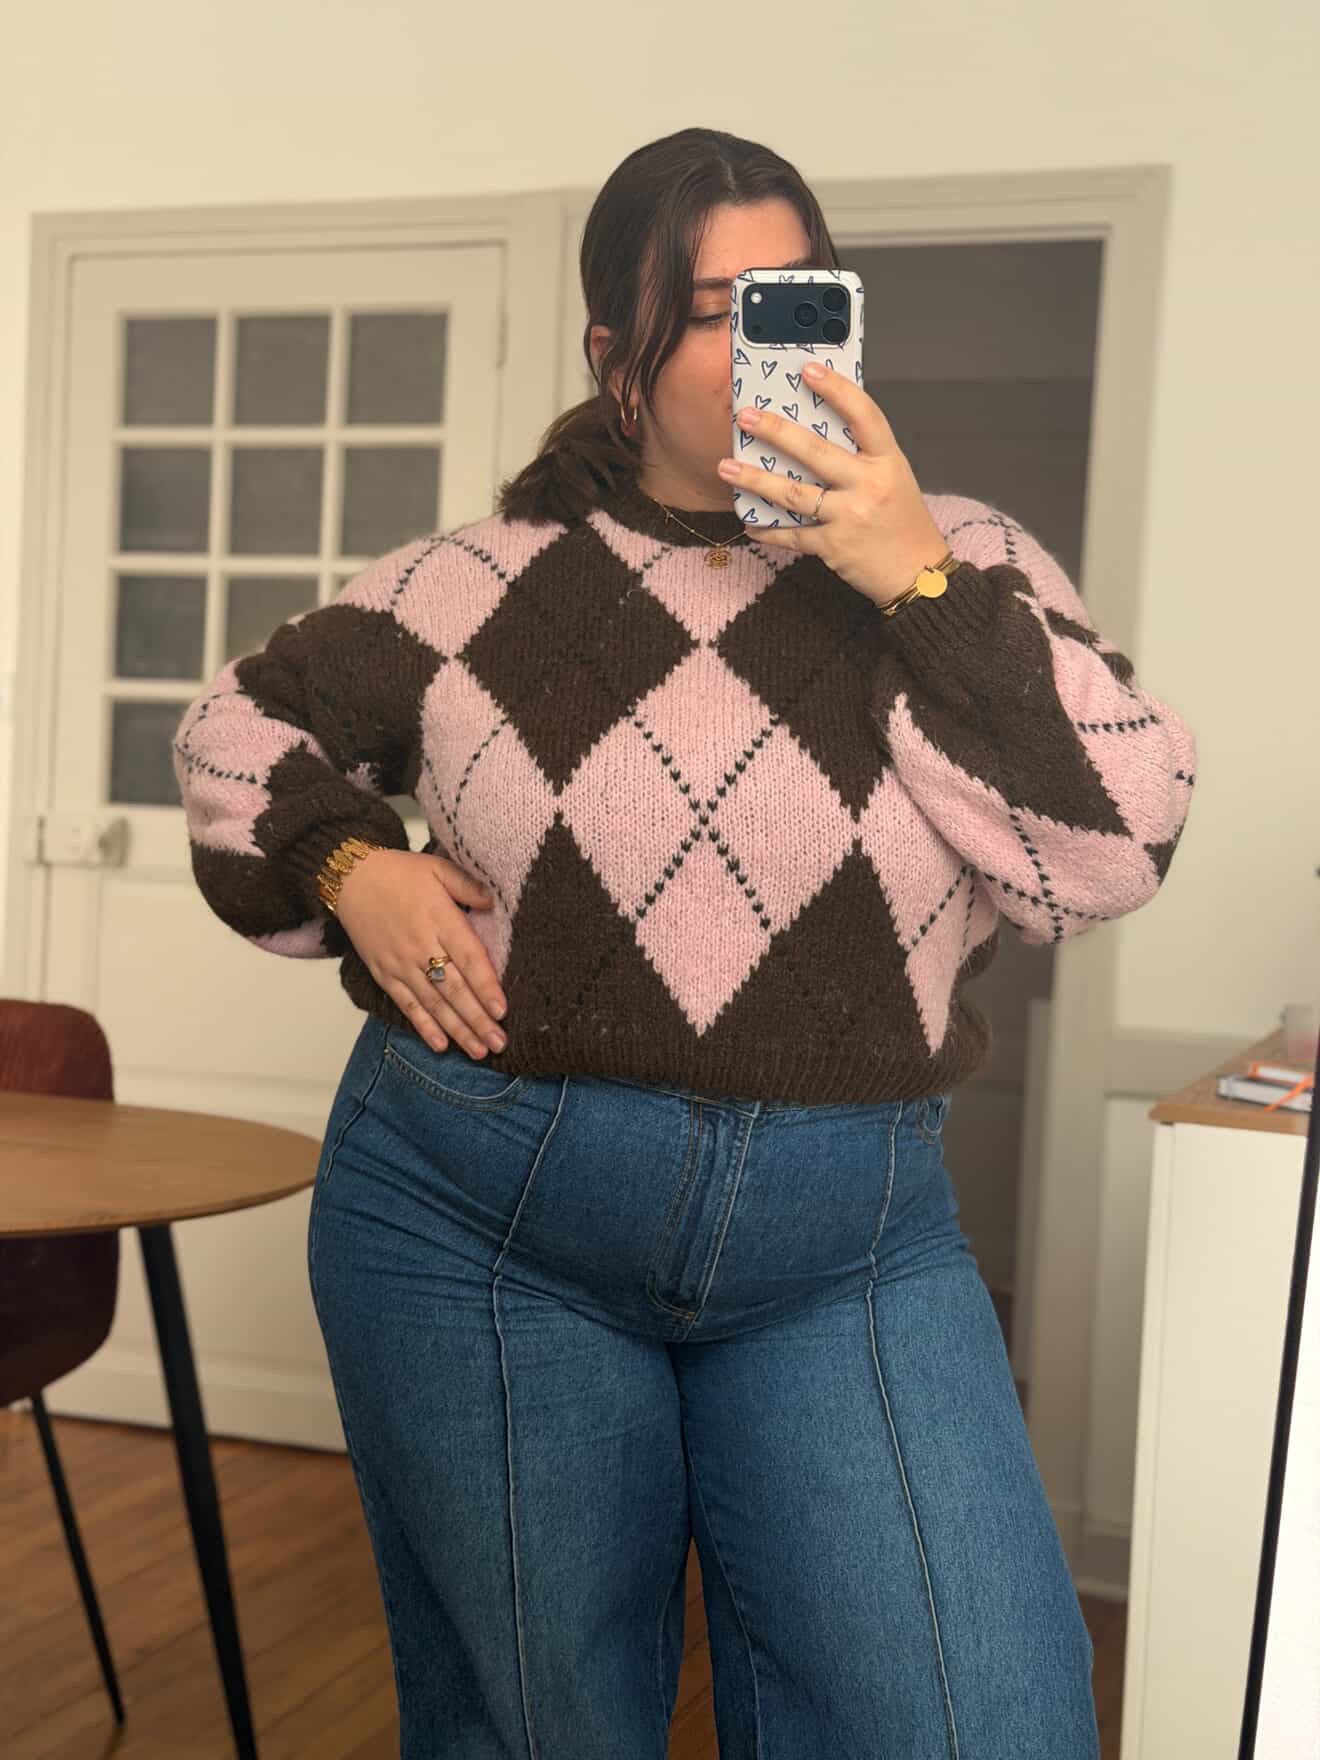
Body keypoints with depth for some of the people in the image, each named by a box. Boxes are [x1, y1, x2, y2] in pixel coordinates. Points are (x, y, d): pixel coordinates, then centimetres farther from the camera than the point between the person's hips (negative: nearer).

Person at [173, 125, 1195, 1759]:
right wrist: (349, 869, -3)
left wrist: (916, 585, -16)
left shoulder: (959, 562, 3)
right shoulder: (484, 579, 3)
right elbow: (243, 724, 15)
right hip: (481, 1227, 0)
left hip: (852, 1247, 0)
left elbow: (1110, 846, -9)